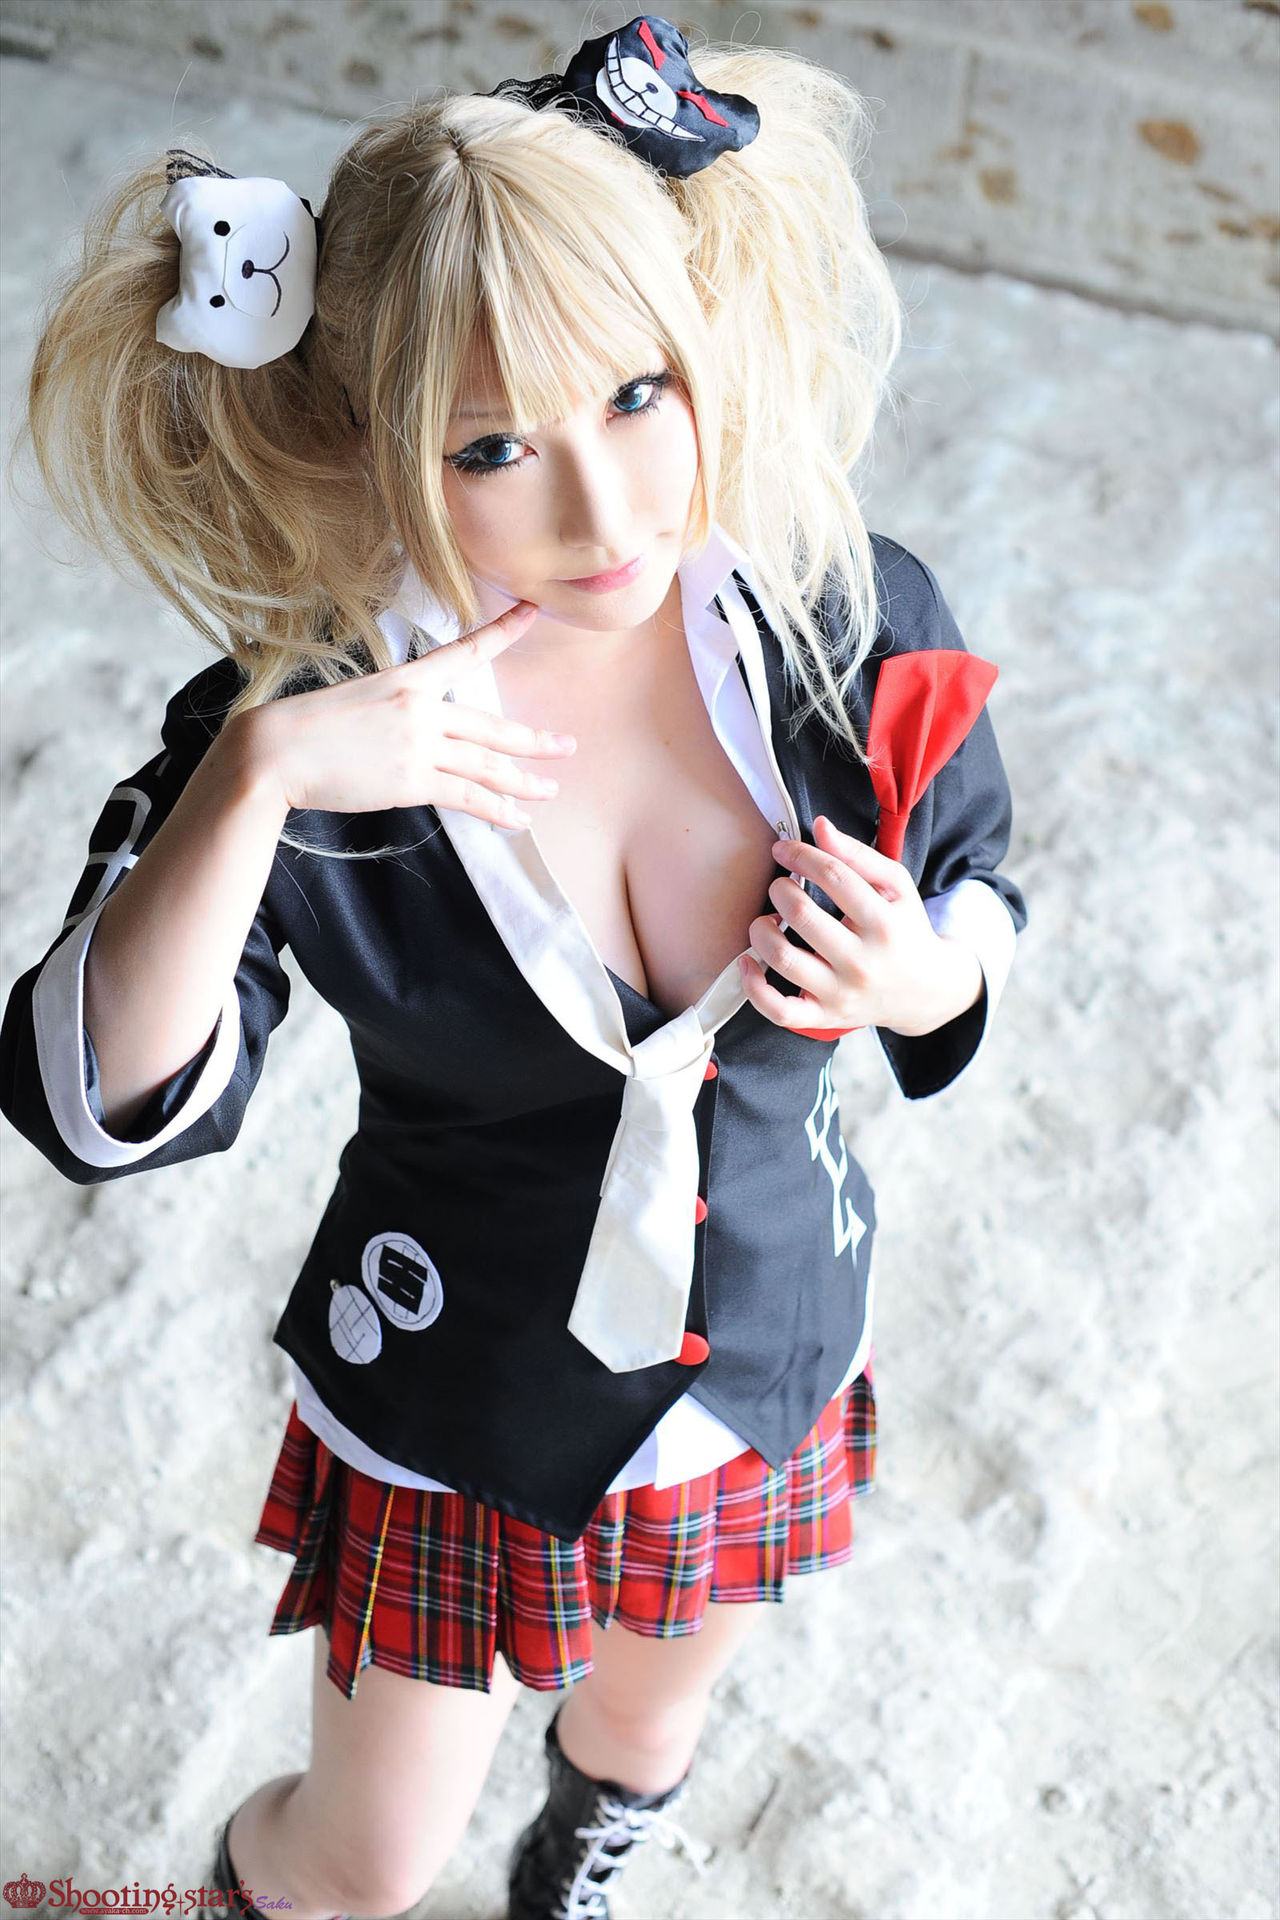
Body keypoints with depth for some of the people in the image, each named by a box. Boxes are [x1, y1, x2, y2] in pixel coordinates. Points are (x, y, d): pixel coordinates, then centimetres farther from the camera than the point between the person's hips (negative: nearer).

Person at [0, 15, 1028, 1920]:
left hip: (771, 1367, 3)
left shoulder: (860, 631, -19)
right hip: (453, 1417, -3)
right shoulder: (297, 731, -26)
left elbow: (977, 887, 0)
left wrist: (927, 978, -23)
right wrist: (250, 775, -44)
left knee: (644, 1726, 32)